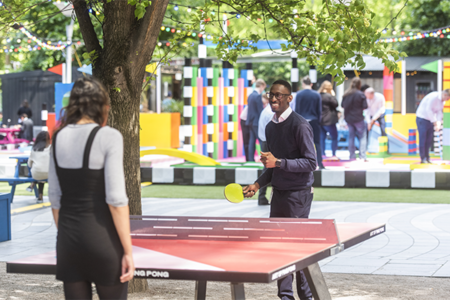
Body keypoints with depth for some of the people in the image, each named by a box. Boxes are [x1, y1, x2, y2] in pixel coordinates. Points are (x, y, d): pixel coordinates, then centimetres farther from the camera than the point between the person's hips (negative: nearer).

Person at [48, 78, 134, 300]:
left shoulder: (59, 137, 5)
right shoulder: (108, 137, -11)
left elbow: (55, 197, 8)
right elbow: (116, 199, -15)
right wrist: (127, 251, -10)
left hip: (68, 240, 5)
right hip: (102, 239, -5)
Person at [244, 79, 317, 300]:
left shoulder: (300, 125, -12)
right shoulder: (270, 127, 13)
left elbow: (310, 162, -16)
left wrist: (278, 162, -24)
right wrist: (258, 184, 9)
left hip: (298, 195, -7)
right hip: (278, 194, 7)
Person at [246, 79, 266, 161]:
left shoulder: (250, 95, 12)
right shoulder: (258, 96, -15)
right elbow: (260, 111, -15)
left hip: (250, 122, 9)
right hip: (257, 122, -9)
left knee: (252, 141, 8)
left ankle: (251, 159, 7)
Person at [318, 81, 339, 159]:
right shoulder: (329, 96, -16)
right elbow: (336, 104, -8)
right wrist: (333, 96, -1)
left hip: (320, 120, 7)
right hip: (329, 120, -7)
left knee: (322, 137, 11)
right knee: (334, 137, 2)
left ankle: (322, 154, 12)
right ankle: (333, 155, -1)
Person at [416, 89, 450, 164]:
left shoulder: (442, 100, 4)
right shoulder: (433, 97, -24)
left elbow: (439, 112, 4)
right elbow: (428, 110, -26)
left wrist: (438, 123, -10)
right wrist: (434, 122, -23)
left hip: (430, 120, 8)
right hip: (422, 118, -8)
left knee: (429, 140, 6)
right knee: (422, 139, -7)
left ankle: (427, 158, 12)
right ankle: (423, 159, -4)